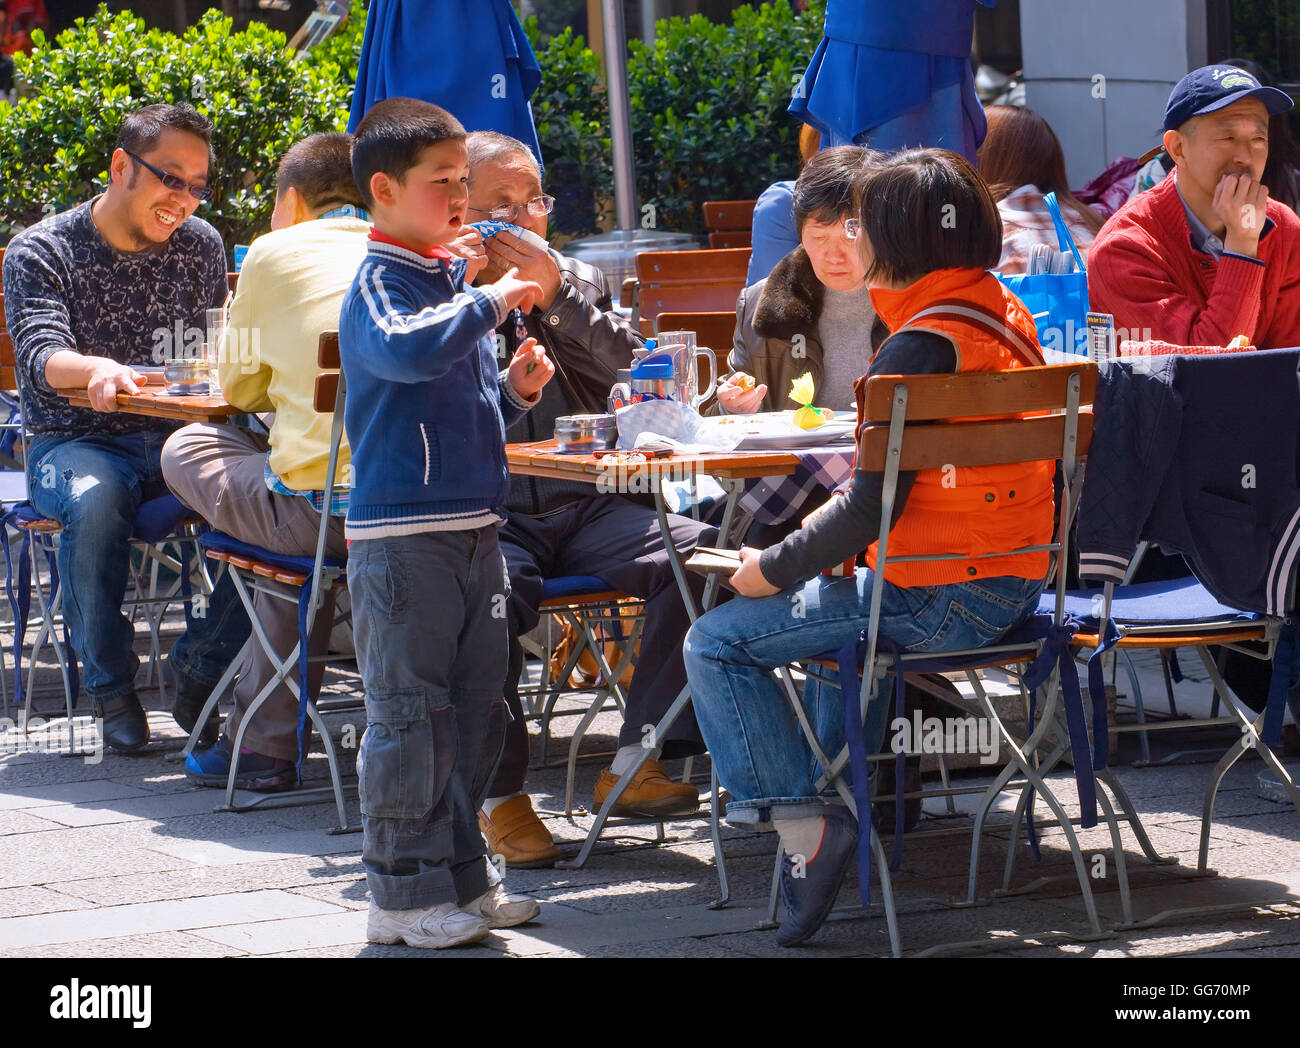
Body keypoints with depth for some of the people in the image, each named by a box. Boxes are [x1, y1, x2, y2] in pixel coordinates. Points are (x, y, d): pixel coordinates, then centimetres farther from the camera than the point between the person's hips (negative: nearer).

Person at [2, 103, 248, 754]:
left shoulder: (201, 247, 11)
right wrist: (97, 368, -41)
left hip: (180, 437, 4)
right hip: (75, 442, -3)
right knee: (95, 503, -39)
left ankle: (201, 664, -6)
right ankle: (111, 687, -18)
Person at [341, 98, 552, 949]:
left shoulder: (459, 283, 16)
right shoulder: (379, 286, -9)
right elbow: (405, 350, -32)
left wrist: (515, 390, 6)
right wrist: (490, 303, -25)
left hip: (475, 525, 9)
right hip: (402, 534, -8)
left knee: (477, 708, 13)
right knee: (409, 714, -4)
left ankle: (461, 877, 23)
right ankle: (403, 894, 3)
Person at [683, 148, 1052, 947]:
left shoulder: (923, 348, -20)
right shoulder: (1006, 315, 8)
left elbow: (870, 507, -21)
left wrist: (775, 567, -7)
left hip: (940, 602, -9)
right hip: (1010, 584, 10)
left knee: (716, 643, -1)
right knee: (836, 602, 38)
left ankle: (799, 816, -8)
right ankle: (841, 792, 41)